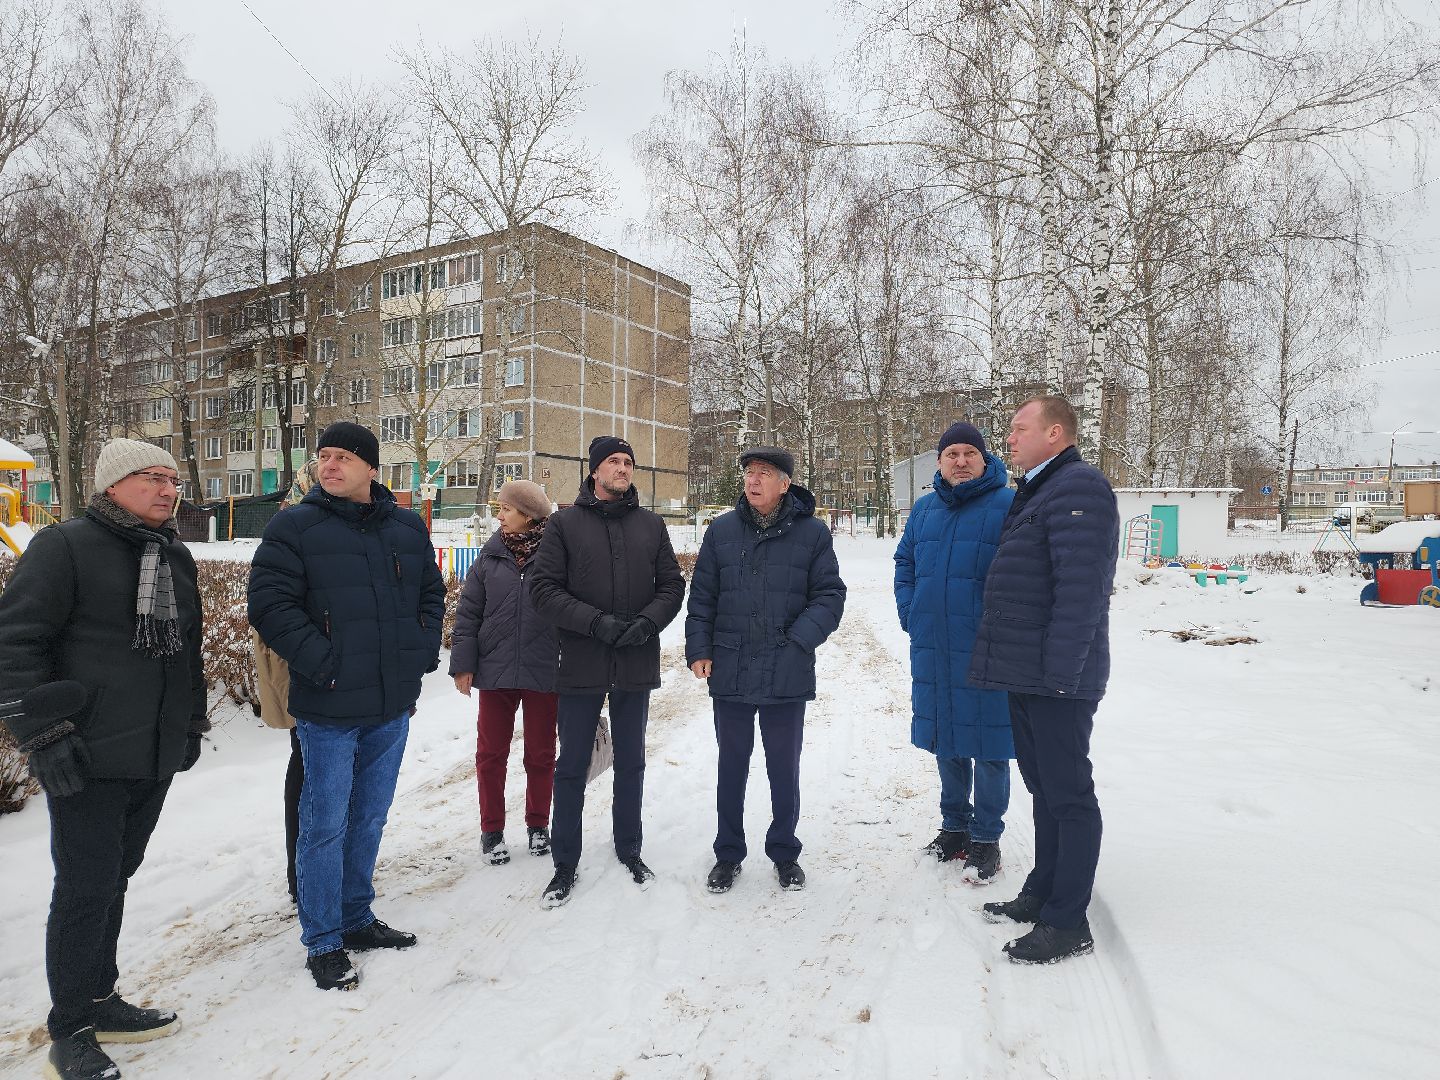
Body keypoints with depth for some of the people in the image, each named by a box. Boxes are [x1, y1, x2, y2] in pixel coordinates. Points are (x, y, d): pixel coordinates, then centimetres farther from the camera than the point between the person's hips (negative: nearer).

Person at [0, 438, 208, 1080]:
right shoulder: (65, 546, -8)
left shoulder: (176, 557, 13)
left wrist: (192, 722, 22)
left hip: (156, 758, 7)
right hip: (88, 760, -6)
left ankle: (97, 1001, 31)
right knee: (87, 889, 0)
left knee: (114, 879, 17)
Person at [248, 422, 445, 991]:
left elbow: (431, 592, 16)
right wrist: (323, 663, -18)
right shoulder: (293, 527, -7)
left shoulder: (408, 527, 7)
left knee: (369, 818, 17)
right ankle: (323, 942, 20)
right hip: (328, 708, -5)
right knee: (326, 825, 4)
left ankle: (356, 919, 34)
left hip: (392, 706, 5)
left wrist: (422, 651, 4)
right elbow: (270, 604, -12)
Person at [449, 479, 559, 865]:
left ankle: (538, 825, 31)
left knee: (541, 754, 12)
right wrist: (463, 663, -1)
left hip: (543, 673, -2)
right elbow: (468, 613, 4)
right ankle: (492, 830, 26)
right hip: (495, 671, 2)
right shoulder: (490, 557, 2)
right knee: (491, 753, 9)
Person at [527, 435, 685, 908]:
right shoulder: (565, 523, -2)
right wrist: (596, 622, -18)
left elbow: (672, 585, 5)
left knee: (630, 763, 16)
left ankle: (629, 849, 34)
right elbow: (543, 587, -8)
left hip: (636, 665, 3)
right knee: (572, 767, 8)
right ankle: (565, 863, 23)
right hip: (581, 665, -2)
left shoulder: (651, 524, 6)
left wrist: (647, 622, -13)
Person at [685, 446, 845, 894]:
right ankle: (728, 854, 31)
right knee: (731, 768, 14)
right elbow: (702, 596, 6)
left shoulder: (812, 532, -2)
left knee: (784, 769, 14)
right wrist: (698, 649, -2)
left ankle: (785, 852, 33)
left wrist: (799, 639, -16)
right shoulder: (721, 530, 3)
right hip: (730, 673, 2)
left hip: (788, 676, -1)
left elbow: (829, 595, -2)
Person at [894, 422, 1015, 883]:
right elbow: (904, 563, 20)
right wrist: (909, 613, 9)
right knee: (946, 741, 16)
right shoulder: (924, 508, 11)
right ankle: (954, 826, 32)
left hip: (986, 651, -5)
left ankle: (986, 839, 19)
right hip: (932, 650, 5)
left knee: (987, 745, 3)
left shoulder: (1008, 505, -6)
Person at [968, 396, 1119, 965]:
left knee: (1068, 793, -1)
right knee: (1043, 786, 18)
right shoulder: (1036, 491, 18)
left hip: (1057, 678, -10)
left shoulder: (1079, 487, -14)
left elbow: (1081, 587, -23)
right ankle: (1044, 891, 31)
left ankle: (1067, 922, 10)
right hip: (1026, 675, 10)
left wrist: (1059, 670, -24)